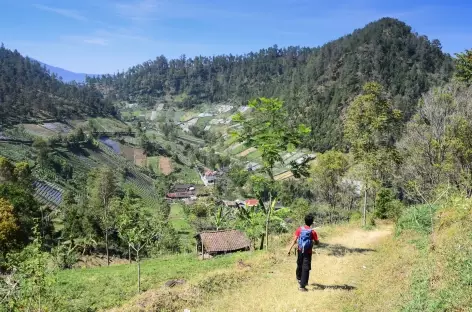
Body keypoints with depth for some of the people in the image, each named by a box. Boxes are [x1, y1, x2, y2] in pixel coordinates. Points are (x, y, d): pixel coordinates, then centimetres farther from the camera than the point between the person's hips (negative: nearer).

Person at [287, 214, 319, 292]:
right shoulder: (313, 232, -12)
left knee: (299, 265, 25)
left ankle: (299, 278, 49)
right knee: (306, 268, -1)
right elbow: (317, 242, -5)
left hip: (300, 250, 4)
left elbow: (295, 240, -8)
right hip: (308, 252, -4)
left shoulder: (299, 229, -6)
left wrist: (290, 249, -4)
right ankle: (302, 286, -5)